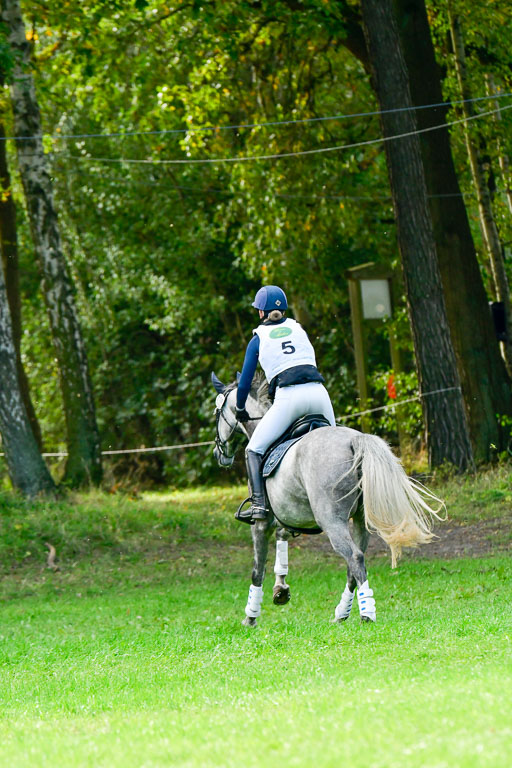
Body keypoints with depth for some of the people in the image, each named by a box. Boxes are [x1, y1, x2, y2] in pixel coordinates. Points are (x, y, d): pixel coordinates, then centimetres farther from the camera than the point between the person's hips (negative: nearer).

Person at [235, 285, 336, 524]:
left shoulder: (258, 339, 13)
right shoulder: (298, 328, 22)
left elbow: (246, 380, 18)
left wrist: (240, 409, 35)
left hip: (288, 397, -3)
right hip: (318, 391, 4)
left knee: (254, 450, 4)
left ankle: (259, 503, -12)